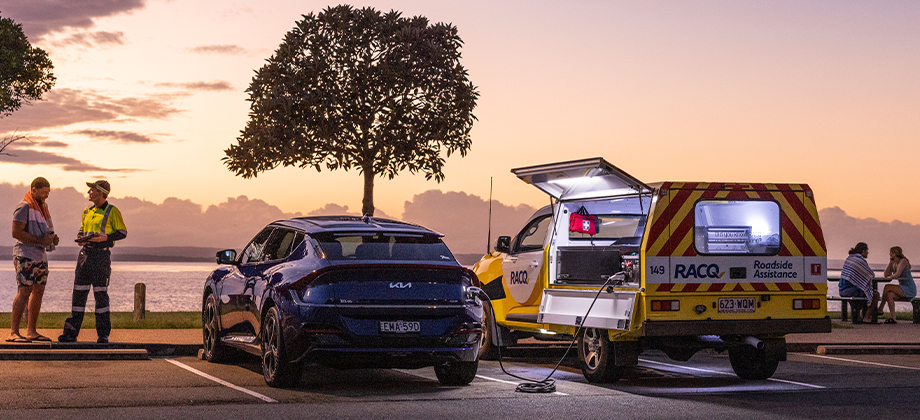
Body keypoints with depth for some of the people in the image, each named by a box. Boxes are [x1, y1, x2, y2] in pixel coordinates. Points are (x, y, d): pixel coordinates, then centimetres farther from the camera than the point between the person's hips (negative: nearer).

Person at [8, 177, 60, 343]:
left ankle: (31, 332, 12)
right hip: (25, 255, -9)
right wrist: (40, 240, -20)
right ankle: (13, 332, -15)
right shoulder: (24, 207, -10)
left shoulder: (42, 207, 18)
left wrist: (53, 238, 6)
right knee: (24, 292, -14)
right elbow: (16, 232, -18)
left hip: (40, 255, 9)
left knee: (38, 292, 8)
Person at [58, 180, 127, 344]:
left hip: (101, 255, -6)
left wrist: (105, 237, -17)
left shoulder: (112, 211, -3)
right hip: (85, 254, 6)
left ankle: (103, 334, 2)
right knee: (79, 293, 3)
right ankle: (71, 332, 6)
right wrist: (80, 239, 3)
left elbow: (122, 232, -2)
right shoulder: (87, 212, 15)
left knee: (101, 294, -4)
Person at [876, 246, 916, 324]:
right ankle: (893, 319, -18)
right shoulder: (894, 264, 12)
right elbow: (886, 275, 3)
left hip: (909, 289, -9)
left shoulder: (903, 261, -13)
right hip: (903, 290, 9)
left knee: (887, 287, -24)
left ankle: (880, 308, -13)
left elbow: (897, 274, -25)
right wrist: (890, 262, 0)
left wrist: (890, 277, -7)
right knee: (889, 295, -15)